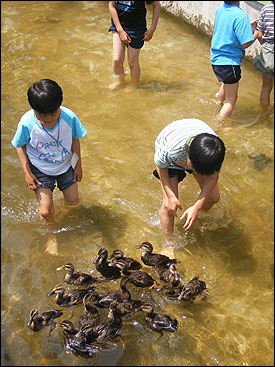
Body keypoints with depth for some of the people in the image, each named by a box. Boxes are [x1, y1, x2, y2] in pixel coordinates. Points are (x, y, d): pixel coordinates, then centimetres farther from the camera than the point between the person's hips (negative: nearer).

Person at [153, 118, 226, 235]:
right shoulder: (171, 150, -47)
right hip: (171, 161, -3)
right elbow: (160, 166, -23)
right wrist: (171, 197, -24)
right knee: (169, 205, -13)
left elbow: (213, 177, -23)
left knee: (213, 197, -1)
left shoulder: (214, 150, -39)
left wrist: (196, 207, -29)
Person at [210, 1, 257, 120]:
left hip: (215, 58, 9)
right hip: (229, 62, -9)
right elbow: (245, 43, -23)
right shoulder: (241, 16, -23)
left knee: (227, 83, 37)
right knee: (231, 99, 4)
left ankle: (219, 104, 60)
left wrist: (248, 28, 8)